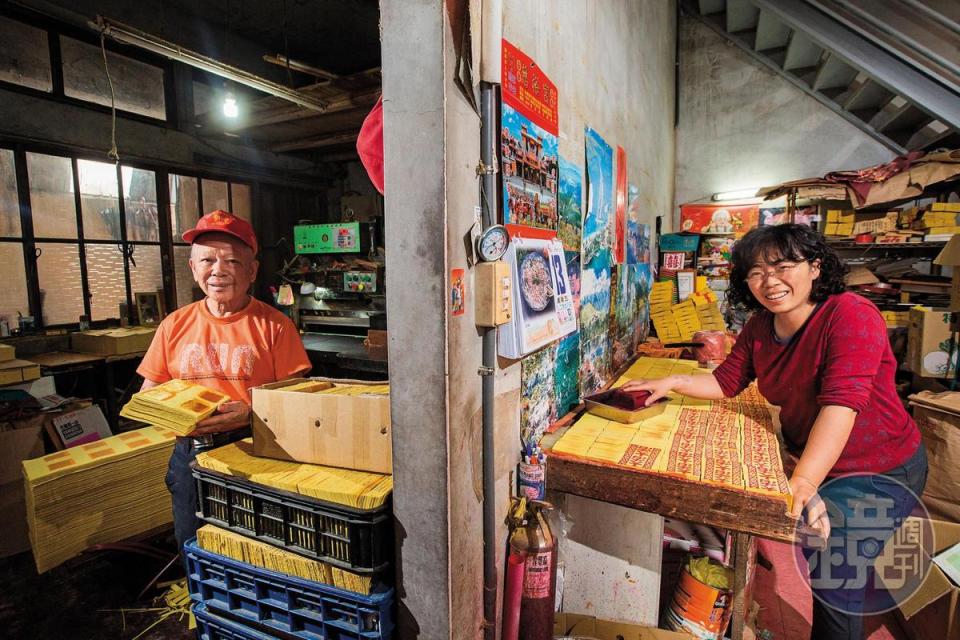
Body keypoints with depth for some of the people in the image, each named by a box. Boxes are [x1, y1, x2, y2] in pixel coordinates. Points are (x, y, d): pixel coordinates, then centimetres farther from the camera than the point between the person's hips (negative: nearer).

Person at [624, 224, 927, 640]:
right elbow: (726, 382, 1)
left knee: (834, 576, -7)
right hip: (811, 459, 6)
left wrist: (804, 482, -43)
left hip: (880, 471, -6)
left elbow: (841, 403, -36)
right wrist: (673, 382, -15)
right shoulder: (760, 326, -5)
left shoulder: (851, 316, -27)